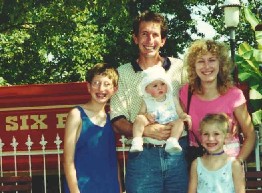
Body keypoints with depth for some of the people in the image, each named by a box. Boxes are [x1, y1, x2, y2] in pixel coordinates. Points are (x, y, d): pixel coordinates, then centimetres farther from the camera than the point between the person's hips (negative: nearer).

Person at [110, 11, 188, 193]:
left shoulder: (179, 67, 6)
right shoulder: (123, 73, 5)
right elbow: (118, 122, 0)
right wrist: (146, 130, -16)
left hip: (179, 154, 1)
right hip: (143, 156, -1)